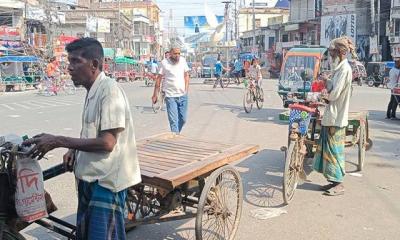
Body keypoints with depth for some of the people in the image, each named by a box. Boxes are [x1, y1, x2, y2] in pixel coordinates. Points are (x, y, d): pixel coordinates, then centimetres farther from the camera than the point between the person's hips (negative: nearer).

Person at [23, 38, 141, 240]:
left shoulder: (109, 90, -19)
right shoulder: (92, 92, 10)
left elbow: (107, 142, -24)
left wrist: (57, 141, -20)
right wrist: (74, 150, 3)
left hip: (106, 180, -9)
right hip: (90, 177, 9)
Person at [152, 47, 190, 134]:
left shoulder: (183, 60, 6)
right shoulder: (164, 62, -5)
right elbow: (159, 79, -2)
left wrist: (186, 90, 6)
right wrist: (155, 95, -2)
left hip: (183, 95, 4)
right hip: (170, 96, -4)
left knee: (183, 119, 11)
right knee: (173, 120, -5)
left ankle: (177, 134, 32)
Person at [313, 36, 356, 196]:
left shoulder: (344, 69, -15)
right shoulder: (339, 68, 14)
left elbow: (335, 94, -20)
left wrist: (327, 95, -1)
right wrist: (327, 94, -2)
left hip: (336, 118, -9)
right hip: (331, 116, 9)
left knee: (334, 149, -2)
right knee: (328, 148, 13)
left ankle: (339, 184, 9)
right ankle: (333, 181, 23)